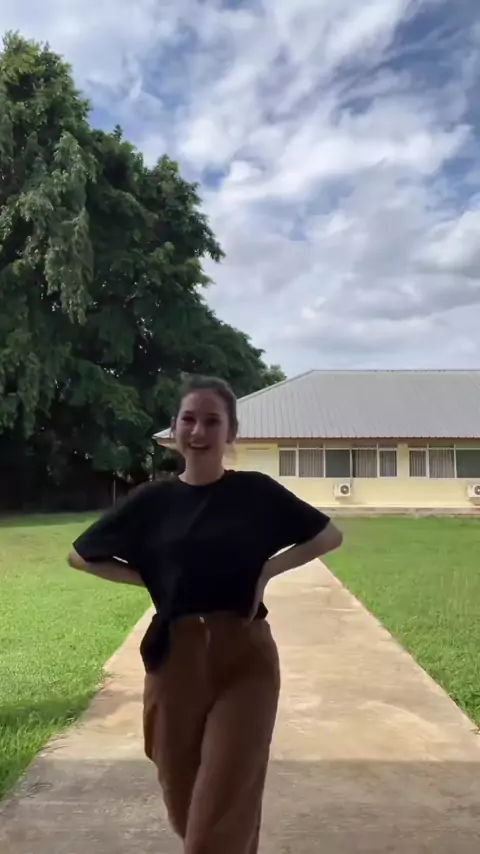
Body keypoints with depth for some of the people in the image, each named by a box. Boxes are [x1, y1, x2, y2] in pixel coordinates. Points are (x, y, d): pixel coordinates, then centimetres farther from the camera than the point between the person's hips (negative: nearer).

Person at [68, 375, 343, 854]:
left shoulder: (256, 491, -3)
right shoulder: (153, 500, 0)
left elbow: (329, 537, 7)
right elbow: (82, 556, 9)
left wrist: (267, 569, -5)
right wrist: (152, 580, -2)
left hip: (244, 658, -2)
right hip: (174, 659, 2)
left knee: (222, 815, -2)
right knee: (186, 803, 16)